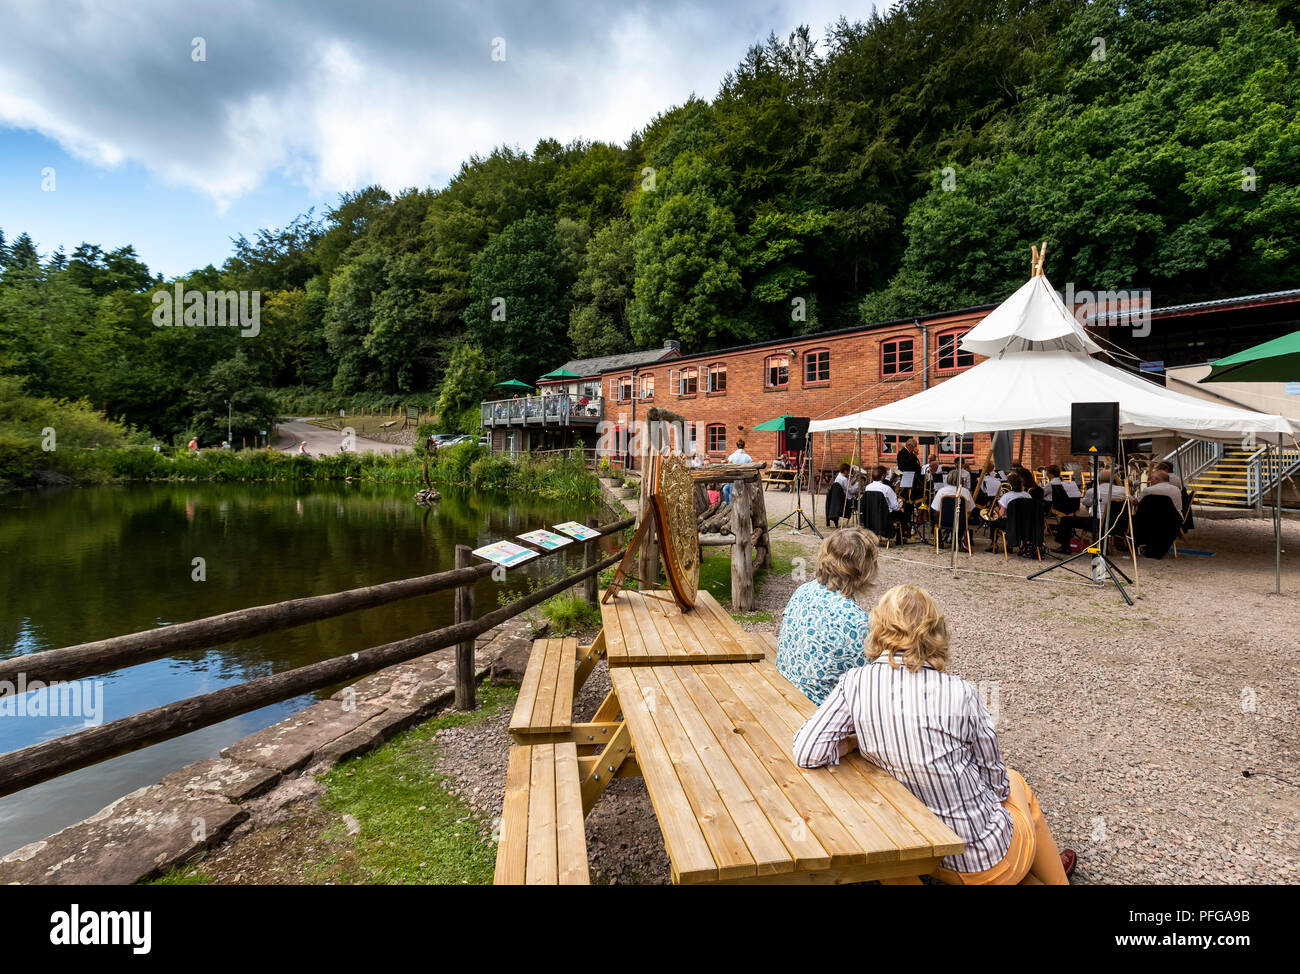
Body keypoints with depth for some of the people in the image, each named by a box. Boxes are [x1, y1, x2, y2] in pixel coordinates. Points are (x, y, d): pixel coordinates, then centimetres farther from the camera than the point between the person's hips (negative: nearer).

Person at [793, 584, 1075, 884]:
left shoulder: (854, 683, -15)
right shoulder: (960, 693, -21)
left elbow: (806, 755, -20)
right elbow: (996, 782, -8)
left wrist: (856, 742, -2)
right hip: (987, 856, -3)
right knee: (1014, 783, 32)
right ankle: (1053, 877, 50)